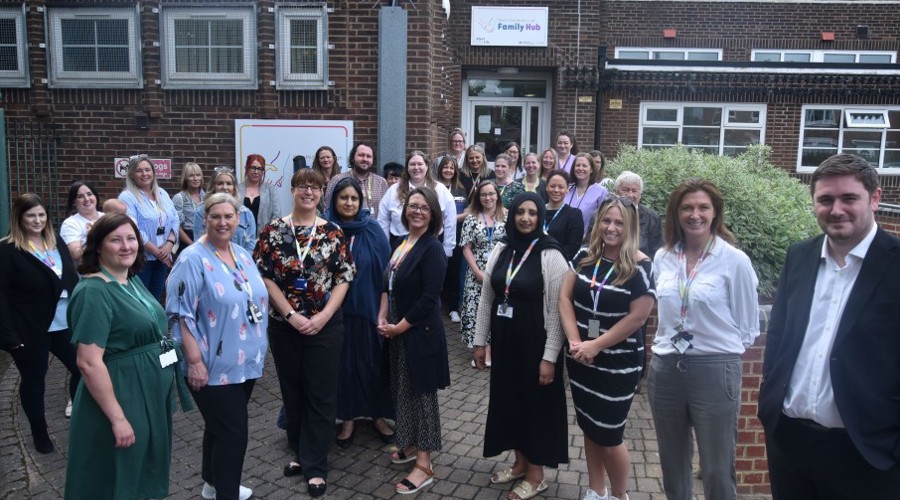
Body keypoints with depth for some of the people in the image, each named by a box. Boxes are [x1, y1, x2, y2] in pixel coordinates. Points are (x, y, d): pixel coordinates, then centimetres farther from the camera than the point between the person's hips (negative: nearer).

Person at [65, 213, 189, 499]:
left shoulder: (132, 281, 7)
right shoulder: (93, 292, -20)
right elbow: (89, 363, -25)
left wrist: (168, 379, 18)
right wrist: (118, 418, -25)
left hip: (151, 395, 9)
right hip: (122, 397, -8)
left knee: (146, 475, 22)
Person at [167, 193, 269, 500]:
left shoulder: (243, 256, 9)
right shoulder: (193, 259, -15)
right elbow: (182, 315, -18)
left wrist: (260, 346, 17)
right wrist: (195, 361, -21)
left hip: (246, 362, 8)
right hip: (215, 365, -8)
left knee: (221, 426, 22)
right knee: (233, 431, -2)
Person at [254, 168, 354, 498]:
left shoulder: (333, 233, -1)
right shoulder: (273, 230, -1)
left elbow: (344, 278, -2)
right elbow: (264, 277, -4)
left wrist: (323, 316, -13)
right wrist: (291, 315, -12)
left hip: (325, 325, -1)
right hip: (284, 325, 1)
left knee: (321, 394, 3)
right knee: (292, 391, 13)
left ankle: (316, 465, 14)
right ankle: (300, 452, 32)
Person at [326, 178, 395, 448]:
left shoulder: (373, 229, -3)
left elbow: (386, 270, -1)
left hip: (368, 307, 0)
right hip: (336, 309, 0)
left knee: (372, 361, 9)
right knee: (343, 362, 9)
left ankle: (378, 415, 26)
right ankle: (348, 418, 25)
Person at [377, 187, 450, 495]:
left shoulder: (432, 248, -15)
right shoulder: (402, 244, 9)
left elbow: (429, 299, -20)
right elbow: (388, 286, 14)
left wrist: (399, 327, -14)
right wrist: (382, 320, 1)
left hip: (420, 333, -8)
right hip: (397, 332, 8)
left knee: (422, 394, 1)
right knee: (403, 391, 17)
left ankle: (424, 465, 10)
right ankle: (410, 445, 34)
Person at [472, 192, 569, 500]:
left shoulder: (551, 255, -13)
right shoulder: (501, 251, 3)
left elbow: (557, 311, -14)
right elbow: (486, 298, 8)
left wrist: (549, 357, -15)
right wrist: (480, 341, 7)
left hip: (534, 342, -6)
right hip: (503, 340, 6)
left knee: (536, 403, 7)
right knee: (509, 399, 16)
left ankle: (536, 475, 25)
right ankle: (520, 463, 35)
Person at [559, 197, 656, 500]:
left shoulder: (641, 267, -15)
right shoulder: (584, 257, 0)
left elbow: (637, 317, -17)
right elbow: (565, 297, 0)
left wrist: (596, 345, -16)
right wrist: (575, 341, -11)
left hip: (618, 365, -5)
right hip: (580, 360, 5)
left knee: (608, 436, 4)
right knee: (588, 429, 17)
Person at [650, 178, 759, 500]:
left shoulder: (735, 260, -9)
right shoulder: (663, 258, 4)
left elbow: (748, 327, -1)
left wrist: (721, 350, 4)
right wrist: (671, 343, 14)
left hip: (715, 371, -4)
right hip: (665, 369, 4)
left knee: (717, 471, 6)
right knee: (672, 464, 18)